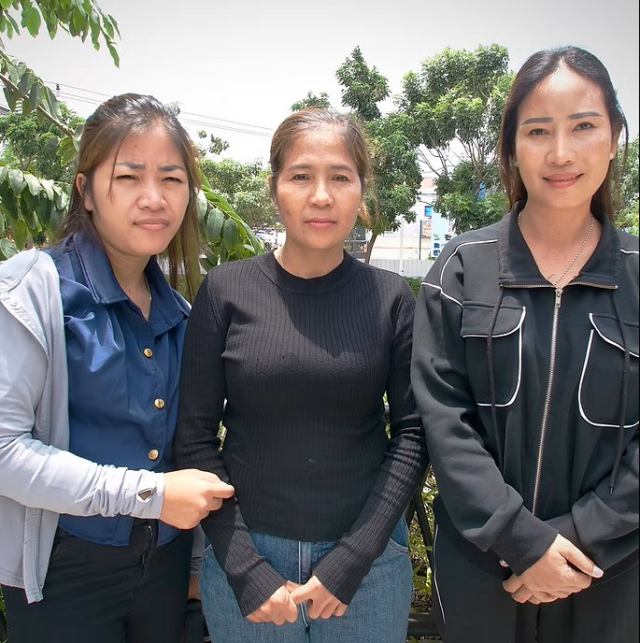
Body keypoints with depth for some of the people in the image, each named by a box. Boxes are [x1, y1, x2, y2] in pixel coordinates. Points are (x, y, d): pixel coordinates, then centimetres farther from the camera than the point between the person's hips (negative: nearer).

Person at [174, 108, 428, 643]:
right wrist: (244, 570, -9)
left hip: (367, 559, 1)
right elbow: (195, 438, -5)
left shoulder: (390, 298, -5)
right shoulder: (226, 291, -7)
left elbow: (412, 432, -5)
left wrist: (353, 559, -10)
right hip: (246, 557, 0)